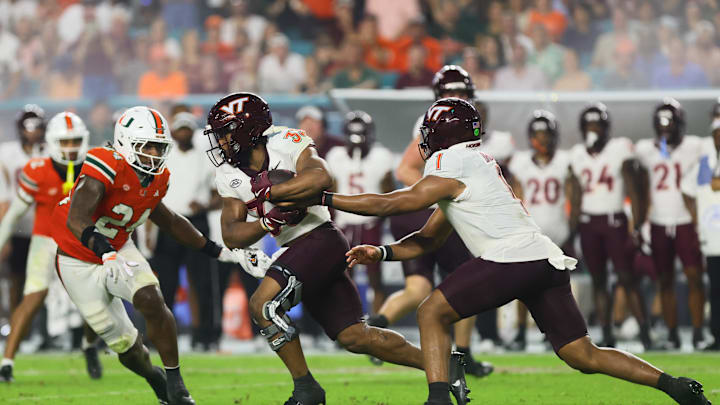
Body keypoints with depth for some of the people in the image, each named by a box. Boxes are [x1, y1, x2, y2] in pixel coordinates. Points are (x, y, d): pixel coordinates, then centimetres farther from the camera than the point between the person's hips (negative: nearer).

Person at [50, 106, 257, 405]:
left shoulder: (156, 180, -4)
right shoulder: (106, 168, -29)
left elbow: (169, 222, 16)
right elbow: (76, 220, -42)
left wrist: (218, 252, 17)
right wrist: (105, 251, -58)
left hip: (119, 251, 5)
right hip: (79, 264, -5)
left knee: (151, 300, -25)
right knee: (124, 345, -3)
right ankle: (157, 381, 30)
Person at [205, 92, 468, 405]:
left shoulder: (286, 143, -11)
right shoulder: (228, 176, 8)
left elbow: (321, 179, -29)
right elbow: (232, 236, 3)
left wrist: (268, 192, -23)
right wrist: (270, 221, -15)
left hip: (320, 239, -8)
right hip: (296, 249, 8)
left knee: (263, 304, -22)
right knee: (354, 337, 6)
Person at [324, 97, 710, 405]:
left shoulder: (451, 163, 1)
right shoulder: (477, 165, 29)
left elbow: (394, 204, 0)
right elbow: (427, 240, 30)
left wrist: (325, 198, 6)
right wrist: (381, 253, 19)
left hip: (512, 259, -9)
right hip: (546, 260, 9)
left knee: (432, 313, 0)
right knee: (584, 355, 9)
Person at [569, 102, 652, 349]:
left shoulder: (620, 150, -5)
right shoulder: (578, 155, 8)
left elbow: (633, 191, -6)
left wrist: (636, 226, -13)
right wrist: (572, 229, 11)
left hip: (615, 220, -4)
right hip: (588, 223, 4)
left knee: (627, 278, -8)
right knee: (598, 280, 5)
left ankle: (645, 331, -5)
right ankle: (607, 335, 9)